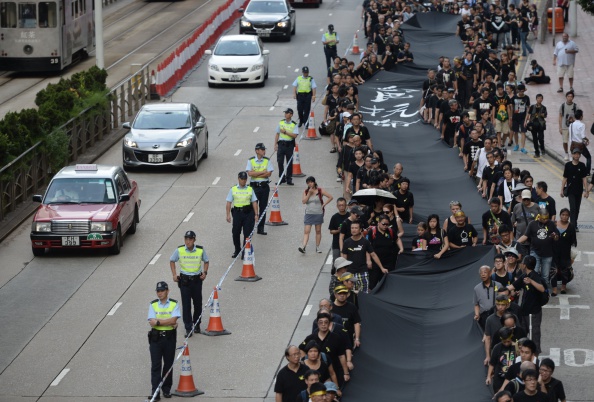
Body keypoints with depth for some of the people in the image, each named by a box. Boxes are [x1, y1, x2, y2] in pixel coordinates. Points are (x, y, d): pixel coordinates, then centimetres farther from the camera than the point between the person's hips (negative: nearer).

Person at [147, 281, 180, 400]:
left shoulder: (174, 304, 0)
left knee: (168, 364, 8)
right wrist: (169, 322, -14)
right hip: (156, 338, 0)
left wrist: (158, 322, -14)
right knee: (155, 365, -4)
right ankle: (155, 391, -6)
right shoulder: (153, 304, 3)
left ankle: (167, 389, 20)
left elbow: (173, 320, -15)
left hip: (169, 337, 0)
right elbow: (152, 322, -10)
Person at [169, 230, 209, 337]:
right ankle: (188, 328, 0)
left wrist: (205, 272, -5)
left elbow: (206, 261, 10)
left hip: (197, 279, 1)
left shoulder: (200, 250, -7)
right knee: (186, 304, -4)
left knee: (198, 303, 11)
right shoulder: (179, 250, -7)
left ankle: (197, 324, 31)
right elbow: (172, 261, 8)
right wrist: (174, 274, -2)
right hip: (184, 279, -1)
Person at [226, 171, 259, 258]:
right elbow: (229, 202, 4)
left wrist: (256, 214, 0)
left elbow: (254, 202, 7)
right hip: (237, 212, 0)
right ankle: (237, 250, 24)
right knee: (235, 232, 4)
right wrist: (228, 215, -3)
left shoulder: (250, 189, 7)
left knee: (247, 233, -4)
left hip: (248, 212, 0)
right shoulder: (233, 189, 6)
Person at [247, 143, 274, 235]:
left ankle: (261, 228, 9)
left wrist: (256, 174, -12)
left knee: (263, 208, 4)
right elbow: (250, 173, -11)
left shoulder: (267, 160, 4)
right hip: (254, 186, -2)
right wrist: (262, 172, -12)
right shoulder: (251, 161, 0)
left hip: (264, 186, 2)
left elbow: (269, 173, -6)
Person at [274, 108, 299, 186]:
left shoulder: (294, 125, -2)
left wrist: (285, 132, -16)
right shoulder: (281, 123, 6)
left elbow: (294, 135, -13)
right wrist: (275, 144, 6)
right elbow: (277, 134, 11)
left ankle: (289, 179, 14)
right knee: (280, 162, -2)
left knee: (289, 162, 4)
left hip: (289, 144, -2)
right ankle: (281, 178, 10)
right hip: (281, 144, 2)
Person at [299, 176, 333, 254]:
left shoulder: (320, 191, -3)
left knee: (318, 231, 7)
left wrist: (324, 204, -9)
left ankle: (317, 247, 15)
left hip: (318, 213, -1)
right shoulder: (306, 191, 3)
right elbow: (303, 201, -11)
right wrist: (309, 193, -14)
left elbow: (330, 197, -3)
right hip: (309, 213, 1)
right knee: (306, 231, -8)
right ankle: (303, 247, -17)